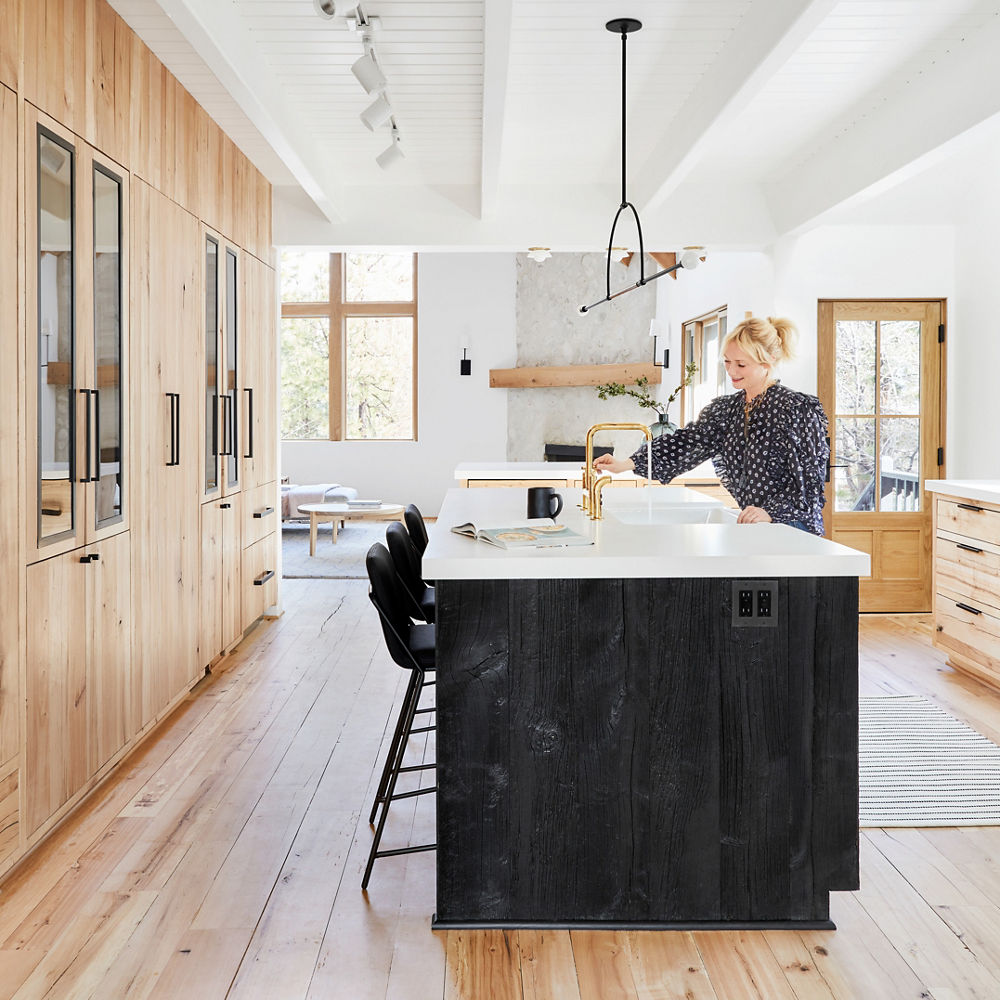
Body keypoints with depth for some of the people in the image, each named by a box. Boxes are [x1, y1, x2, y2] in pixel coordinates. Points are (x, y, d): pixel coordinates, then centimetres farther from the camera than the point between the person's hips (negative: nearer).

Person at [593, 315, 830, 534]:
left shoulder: (800, 408, -7)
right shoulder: (724, 409, 14)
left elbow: (809, 477, -9)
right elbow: (689, 441, 3)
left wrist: (771, 512, -23)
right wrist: (627, 464, -10)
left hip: (790, 527, -6)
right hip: (748, 529, 6)